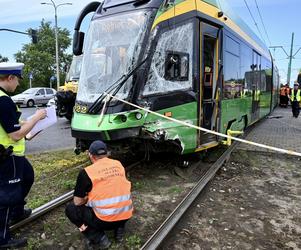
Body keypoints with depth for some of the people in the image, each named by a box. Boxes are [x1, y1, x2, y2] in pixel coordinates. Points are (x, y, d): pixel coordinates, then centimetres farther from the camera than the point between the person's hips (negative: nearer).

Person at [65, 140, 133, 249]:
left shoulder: (87, 172, -8)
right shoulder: (118, 164, 6)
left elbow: (77, 202, -2)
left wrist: (87, 198, 20)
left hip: (105, 220, -5)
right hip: (126, 216, 5)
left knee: (70, 209, 13)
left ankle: (99, 239, 5)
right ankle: (119, 229, 17)